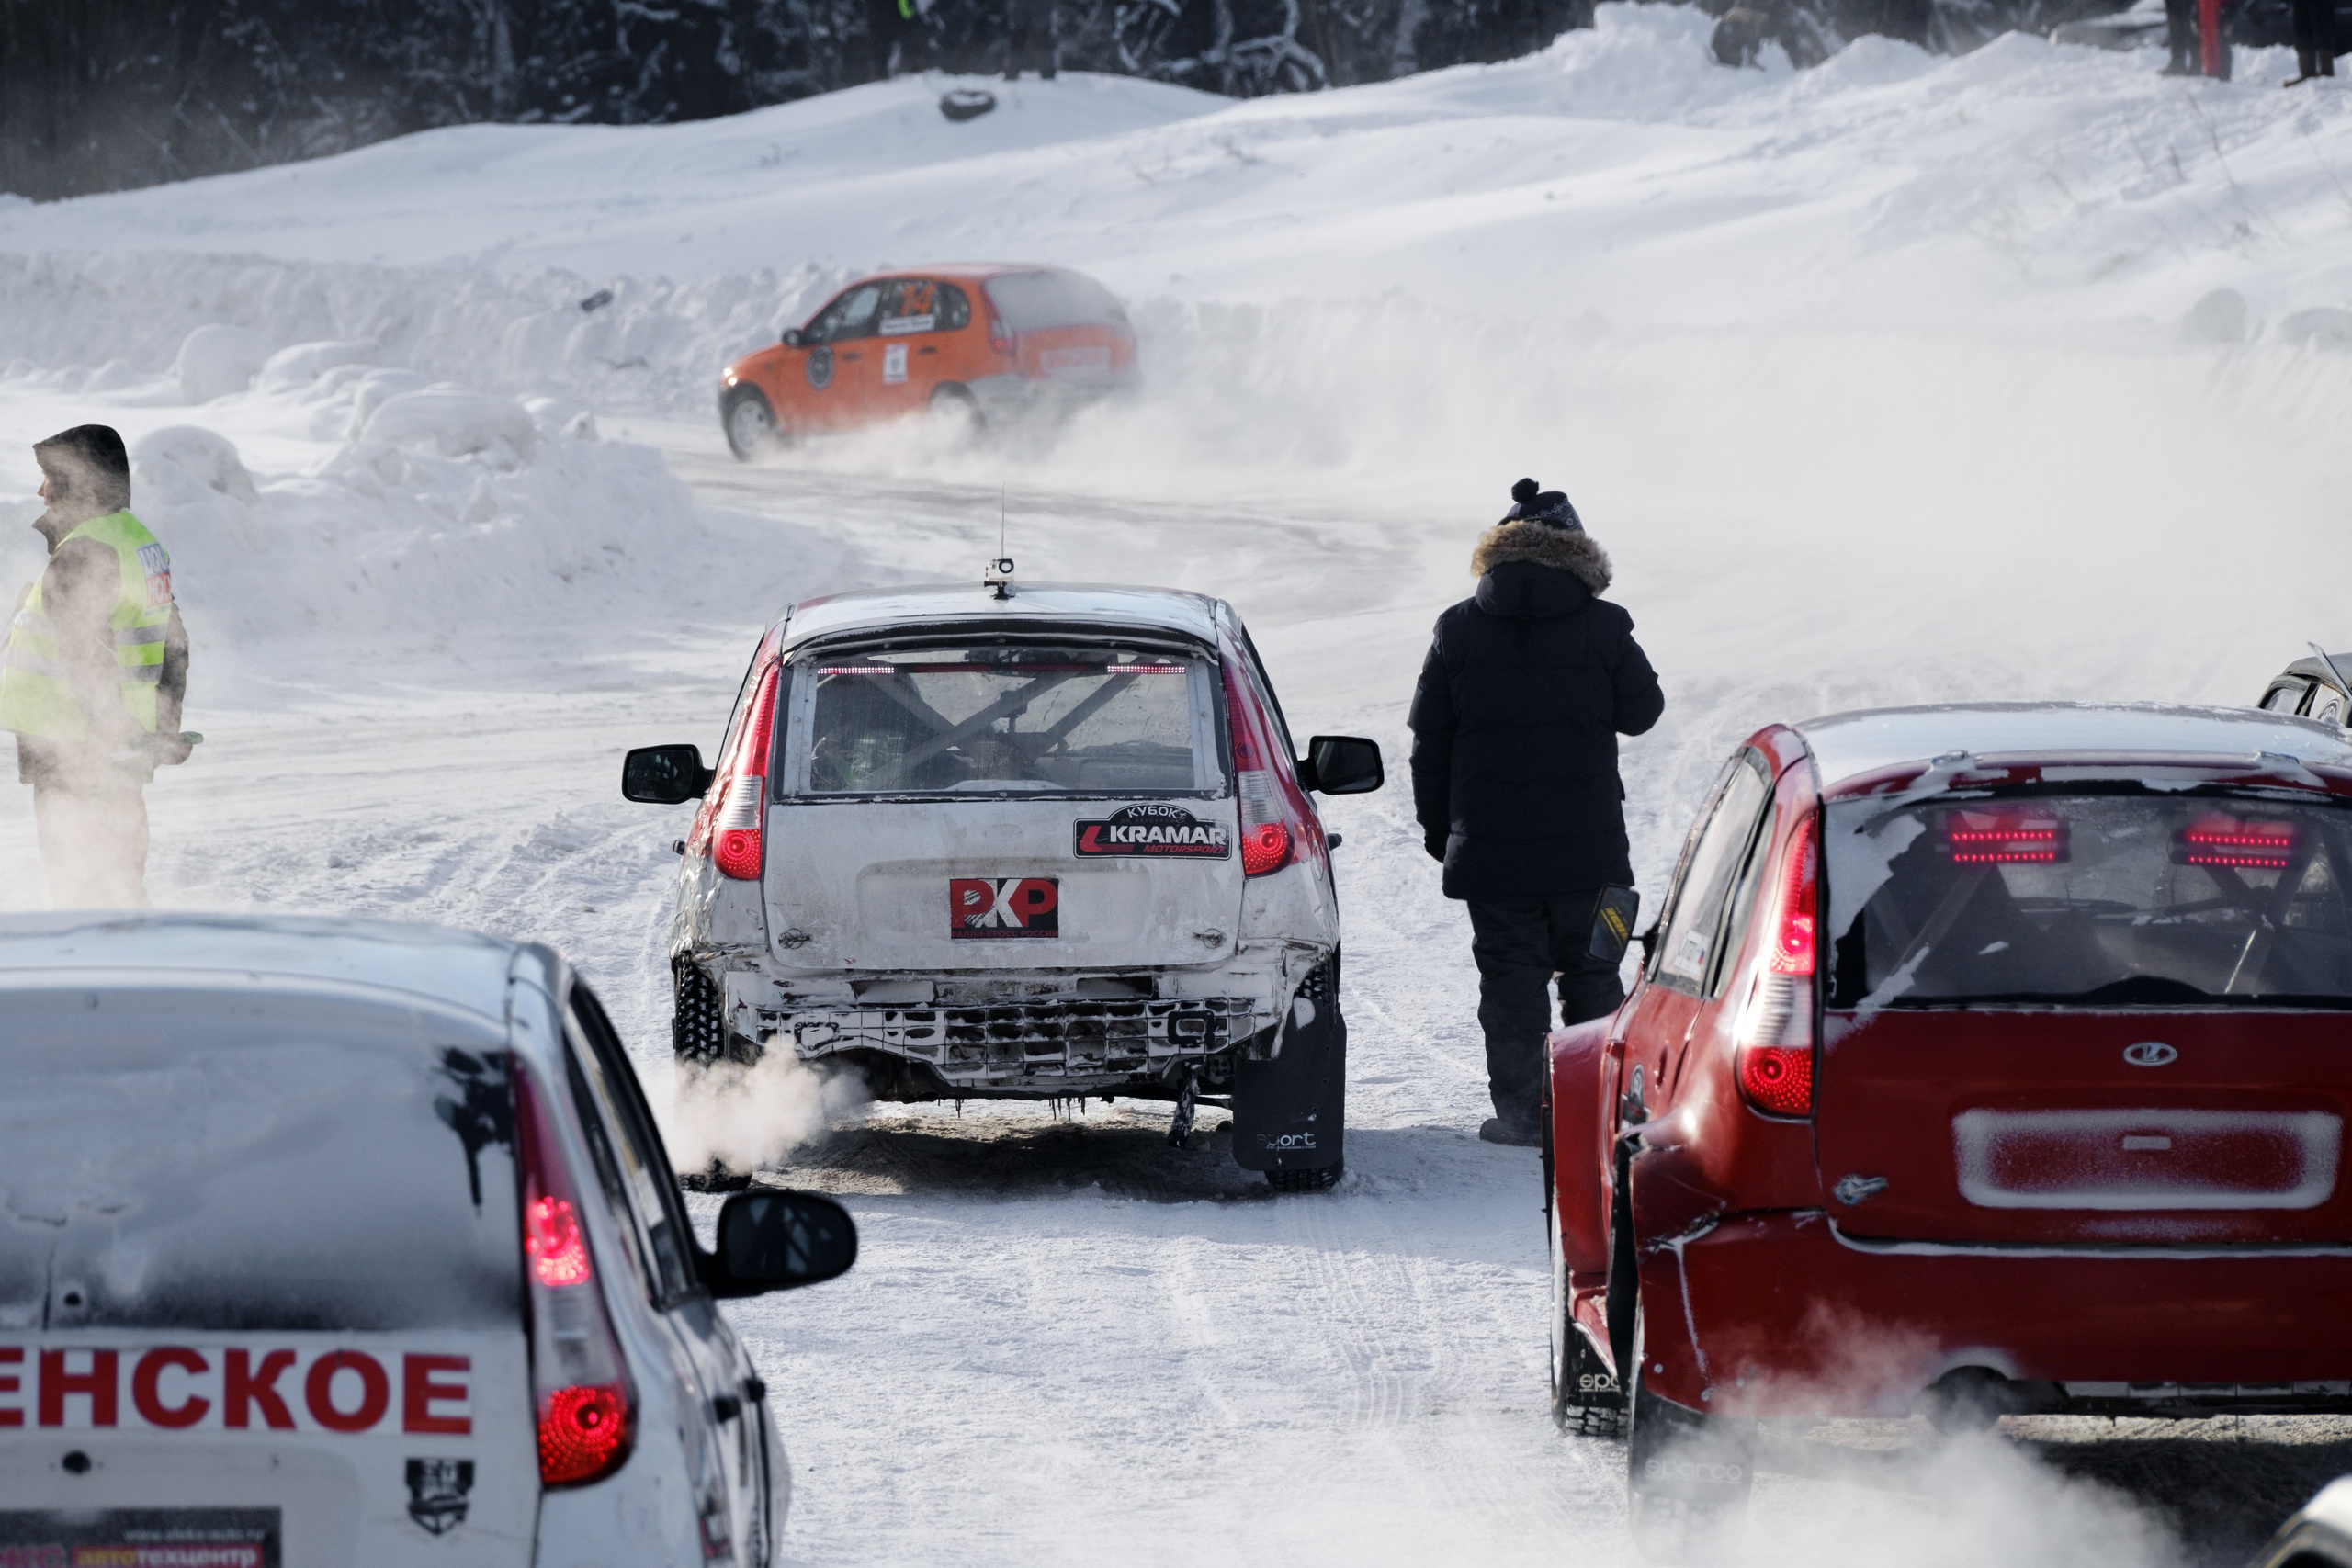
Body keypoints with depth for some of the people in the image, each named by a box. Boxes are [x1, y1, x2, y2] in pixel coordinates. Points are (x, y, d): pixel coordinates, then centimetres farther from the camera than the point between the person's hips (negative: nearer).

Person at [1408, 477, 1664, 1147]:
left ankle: (1519, 1109, -1)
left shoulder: (1458, 630, 0)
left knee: (1509, 973, 5)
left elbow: (1430, 739, 5)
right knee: (1590, 971, 11)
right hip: (1586, 841, -1)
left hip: (1490, 842, 1)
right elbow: (1642, 709, 7)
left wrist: (1438, 827, 13)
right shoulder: (1601, 628, -6)